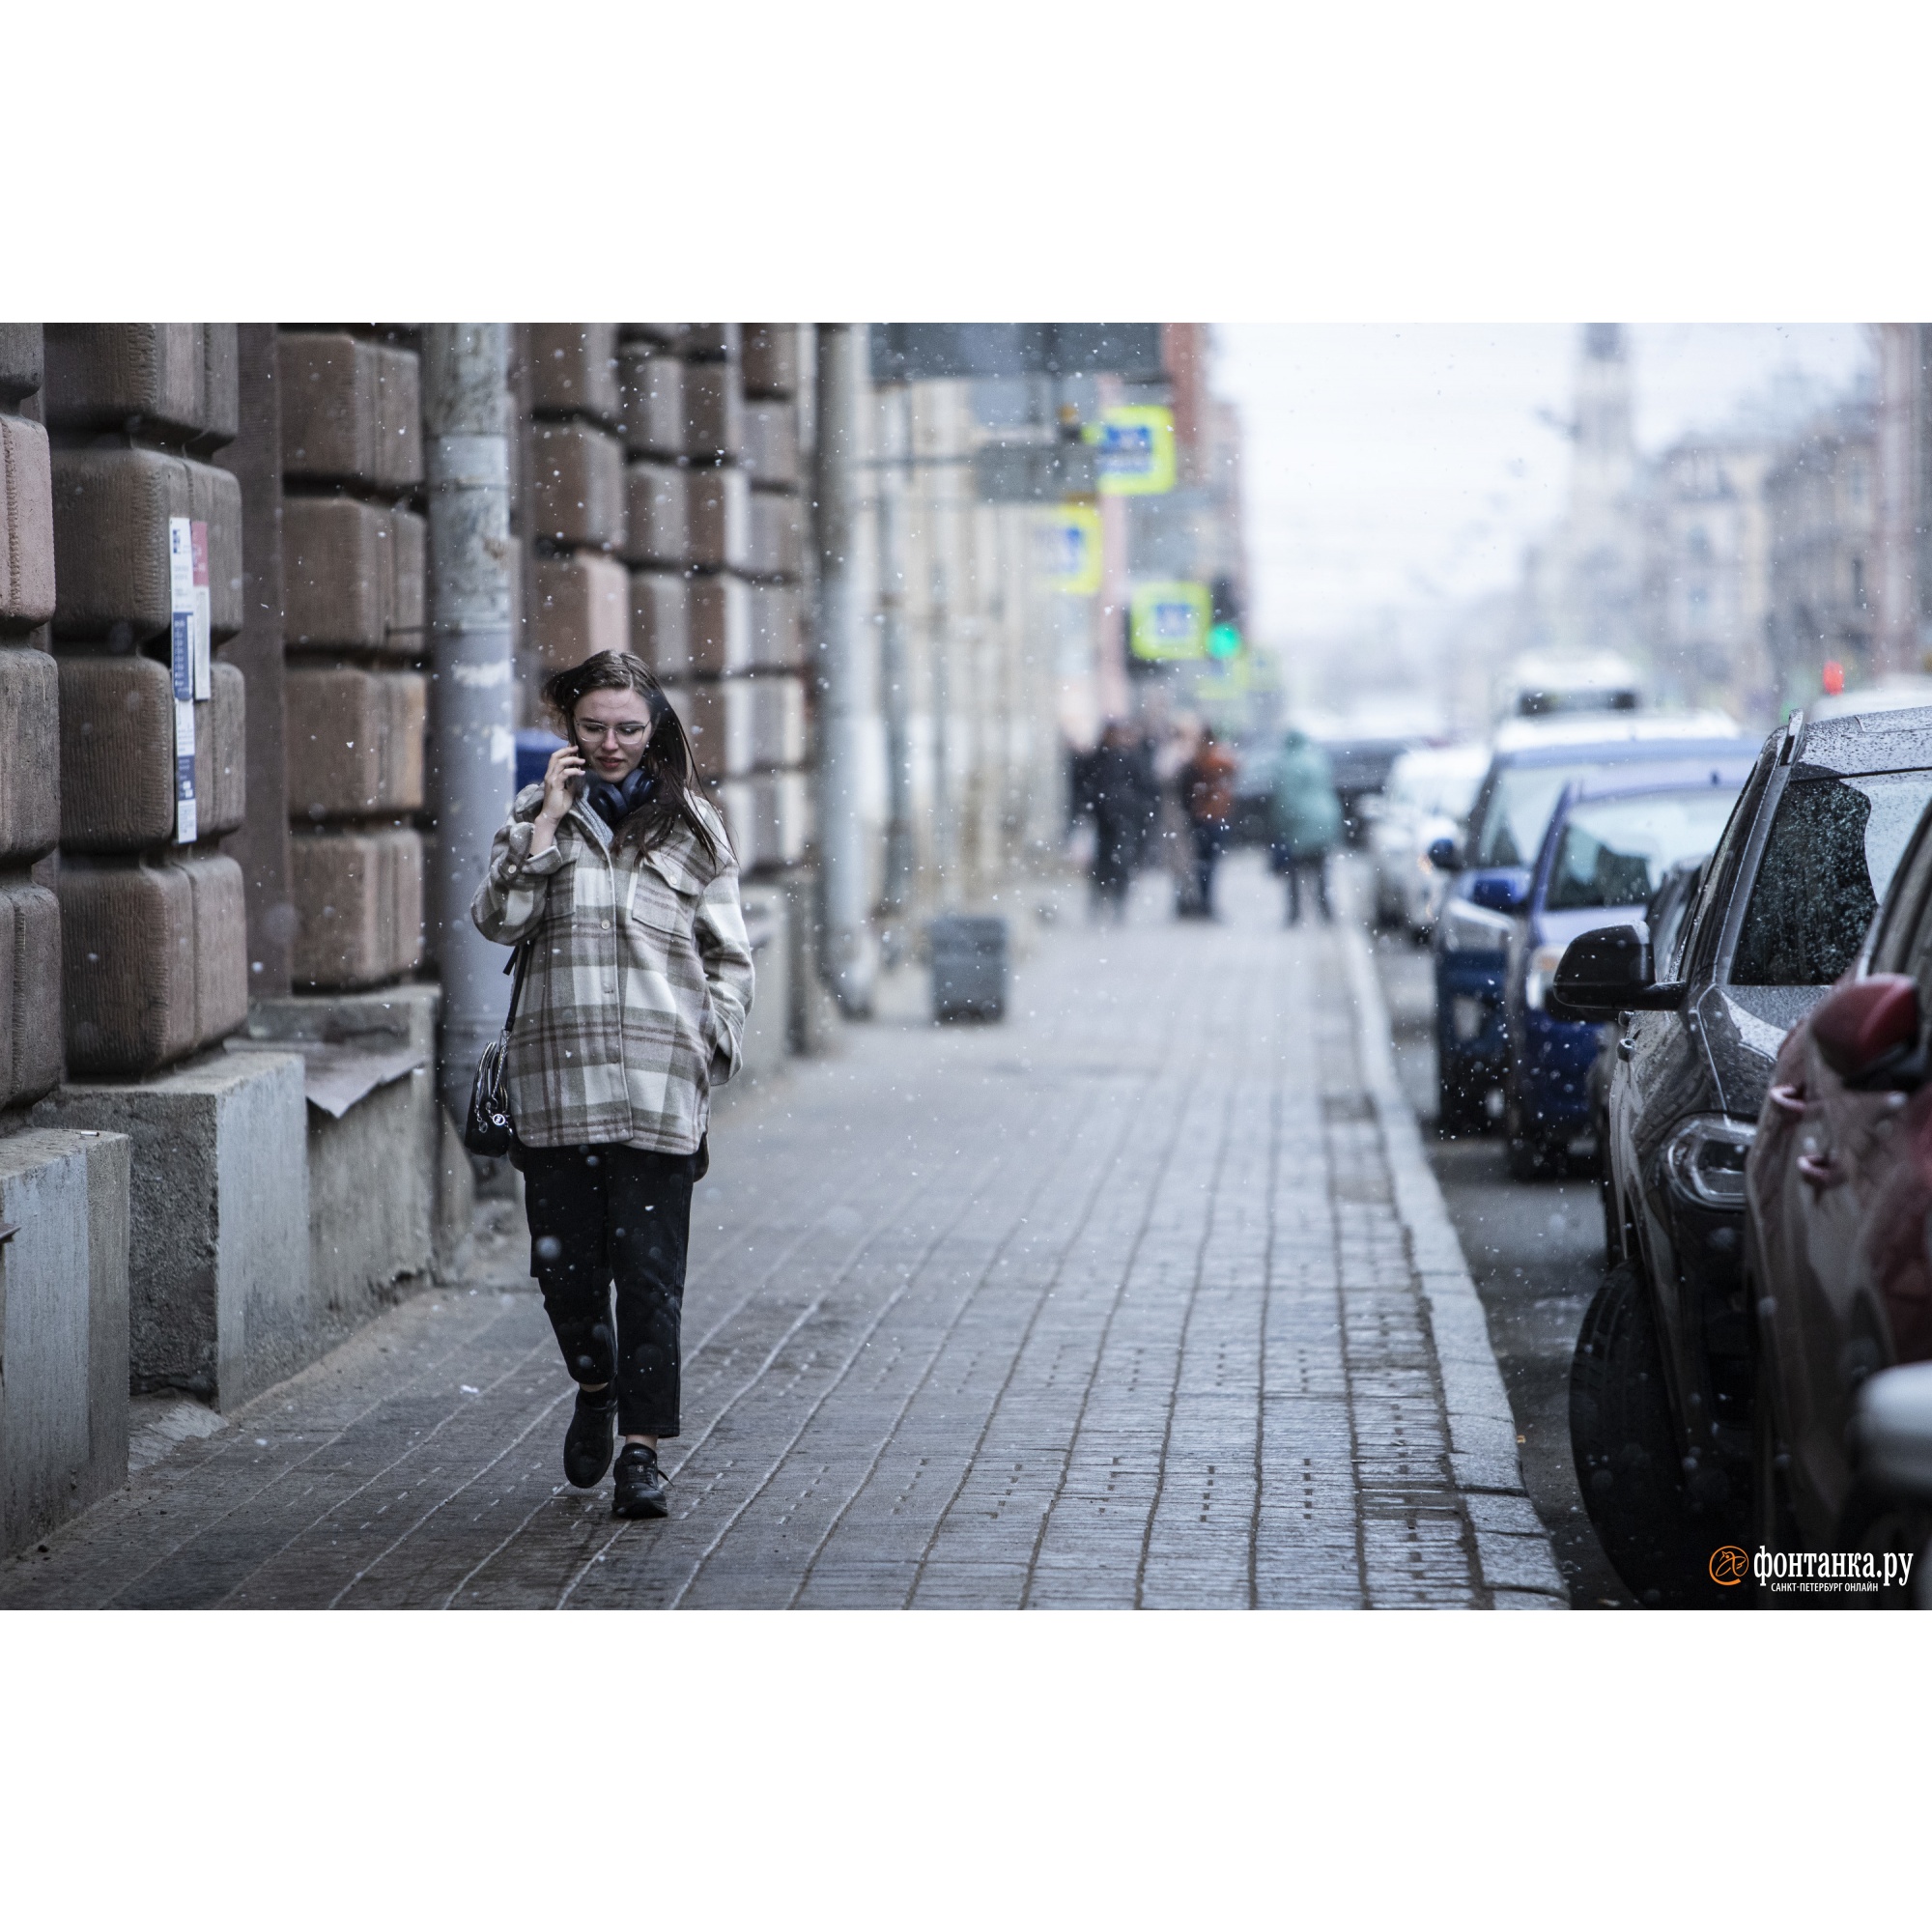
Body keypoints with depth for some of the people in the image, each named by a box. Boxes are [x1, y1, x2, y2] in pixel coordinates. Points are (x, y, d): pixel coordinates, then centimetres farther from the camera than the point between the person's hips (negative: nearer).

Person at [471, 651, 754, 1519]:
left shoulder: (692, 828, 9)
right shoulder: (538, 814, 10)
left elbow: (729, 958, 10)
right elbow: (496, 919, -4)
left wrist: (710, 1048, -1)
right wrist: (548, 822, -7)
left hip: (659, 1084, -1)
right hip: (557, 1076, 1)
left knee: (650, 1268, -4)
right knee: (564, 1260, 5)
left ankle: (642, 1446, 1)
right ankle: (595, 1388, 34)